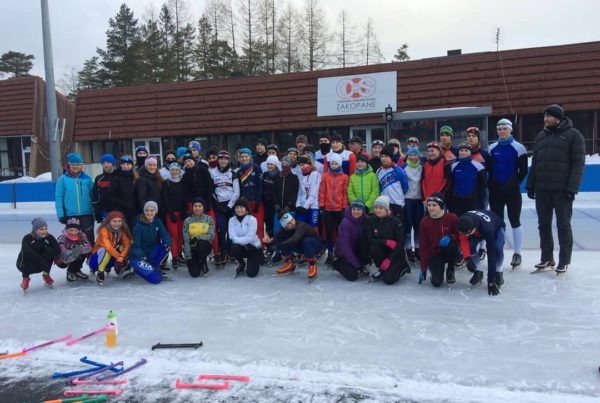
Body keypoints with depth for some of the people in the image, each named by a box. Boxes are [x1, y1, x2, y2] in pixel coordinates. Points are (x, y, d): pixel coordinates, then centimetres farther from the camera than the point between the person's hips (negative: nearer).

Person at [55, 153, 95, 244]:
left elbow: (93, 195, 6)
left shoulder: (87, 178, 3)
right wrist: (61, 215, -5)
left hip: (87, 215, 0)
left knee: (89, 239, 5)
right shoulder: (63, 179, 0)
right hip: (70, 215, 0)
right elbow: (58, 198, 0)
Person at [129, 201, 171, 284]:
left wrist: (167, 243, -32)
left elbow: (165, 234, -10)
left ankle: (155, 267, -2)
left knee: (165, 247, -23)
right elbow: (135, 245, -18)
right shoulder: (139, 226, -17)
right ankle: (137, 268, 6)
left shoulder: (157, 222, -1)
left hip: (151, 253, 6)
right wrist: (141, 256, -35)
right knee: (156, 279, -21)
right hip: (138, 256, -6)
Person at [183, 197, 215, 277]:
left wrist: (197, 237, -24)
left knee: (201, 243, -36)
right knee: (194, 273, -18)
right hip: (193, 248, 0)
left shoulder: (209, 219, -4)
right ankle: (195, 264, 20)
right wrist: (188, 257, -13)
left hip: (205, 246, 0)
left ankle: (204, 265, -10)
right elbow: (186, 240, -8)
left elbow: (211, 236, -13)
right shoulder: (187, 221, -4)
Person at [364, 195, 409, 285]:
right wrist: (386, 242, -25)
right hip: (382, 251, 4)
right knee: (373, 248, -30)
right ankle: (382, 269, -3)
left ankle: (402, 267, 11)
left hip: (396, 254, -4)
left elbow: (400, 243, -15)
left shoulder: (396, 221, -16)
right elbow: (369, 239, -11)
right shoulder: (371, 220, -7)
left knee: (388, 279, -21)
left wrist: (389, 259, -21)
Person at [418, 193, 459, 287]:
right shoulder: (424, 222, -8)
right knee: (436, 282, -22)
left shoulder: (452, 218, -13)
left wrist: (450, 237, -28)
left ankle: (450, 271, -6)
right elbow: (423, 246, -6)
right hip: (434, 254, 0)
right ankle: (438, 268, 16)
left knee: (451, 245, -36)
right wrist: (423, 269, -9)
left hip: (450, 252, 0)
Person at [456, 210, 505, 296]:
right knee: (470, 246, -24)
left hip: (497, 227, -3)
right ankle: (477, 272, 3)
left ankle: (498, 273, -3)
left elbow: (491, 254, -43)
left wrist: (491, 281, -42)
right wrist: (467, 258, -41)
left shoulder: (487, 228, -45)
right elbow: (463, 239, -25)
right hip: (477, 230, 3)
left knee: (498, 248, -33)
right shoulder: (462, 222, -37)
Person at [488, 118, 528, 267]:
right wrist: (492, 184, 2)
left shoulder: (518, 147, -4)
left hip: (512, 190, -3)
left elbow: (523, 170, -2)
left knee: (515, 221, 2)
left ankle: (517, 253, 13)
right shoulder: (492, 148, 6)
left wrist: (515, 183, -7)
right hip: (496, 190, 3)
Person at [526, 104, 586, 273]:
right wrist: (530, 185, 9)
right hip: (541, 189, 5)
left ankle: (564, 261, 11)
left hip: (562, 189, -5)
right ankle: (547, 258, 21)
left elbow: (578, 163, -9)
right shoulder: (540, 136, 13)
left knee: (563, 225, 2)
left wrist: (572, 187, -17)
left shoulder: (573, 135, -3)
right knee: (544, 224, 10)